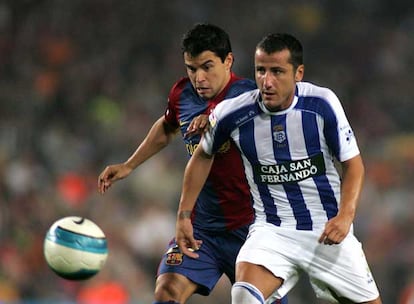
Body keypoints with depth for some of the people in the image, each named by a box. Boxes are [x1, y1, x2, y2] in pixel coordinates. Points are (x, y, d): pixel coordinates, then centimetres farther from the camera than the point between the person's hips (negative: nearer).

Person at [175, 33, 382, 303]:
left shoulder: (322, 103, -12)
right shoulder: (231, 114, -10)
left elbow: (352, 163, -2)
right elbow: (203, 156, 11)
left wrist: (345, 215, -18)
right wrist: (184, 214, 11)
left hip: (328, 230, 1)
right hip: (272, 229, -1)